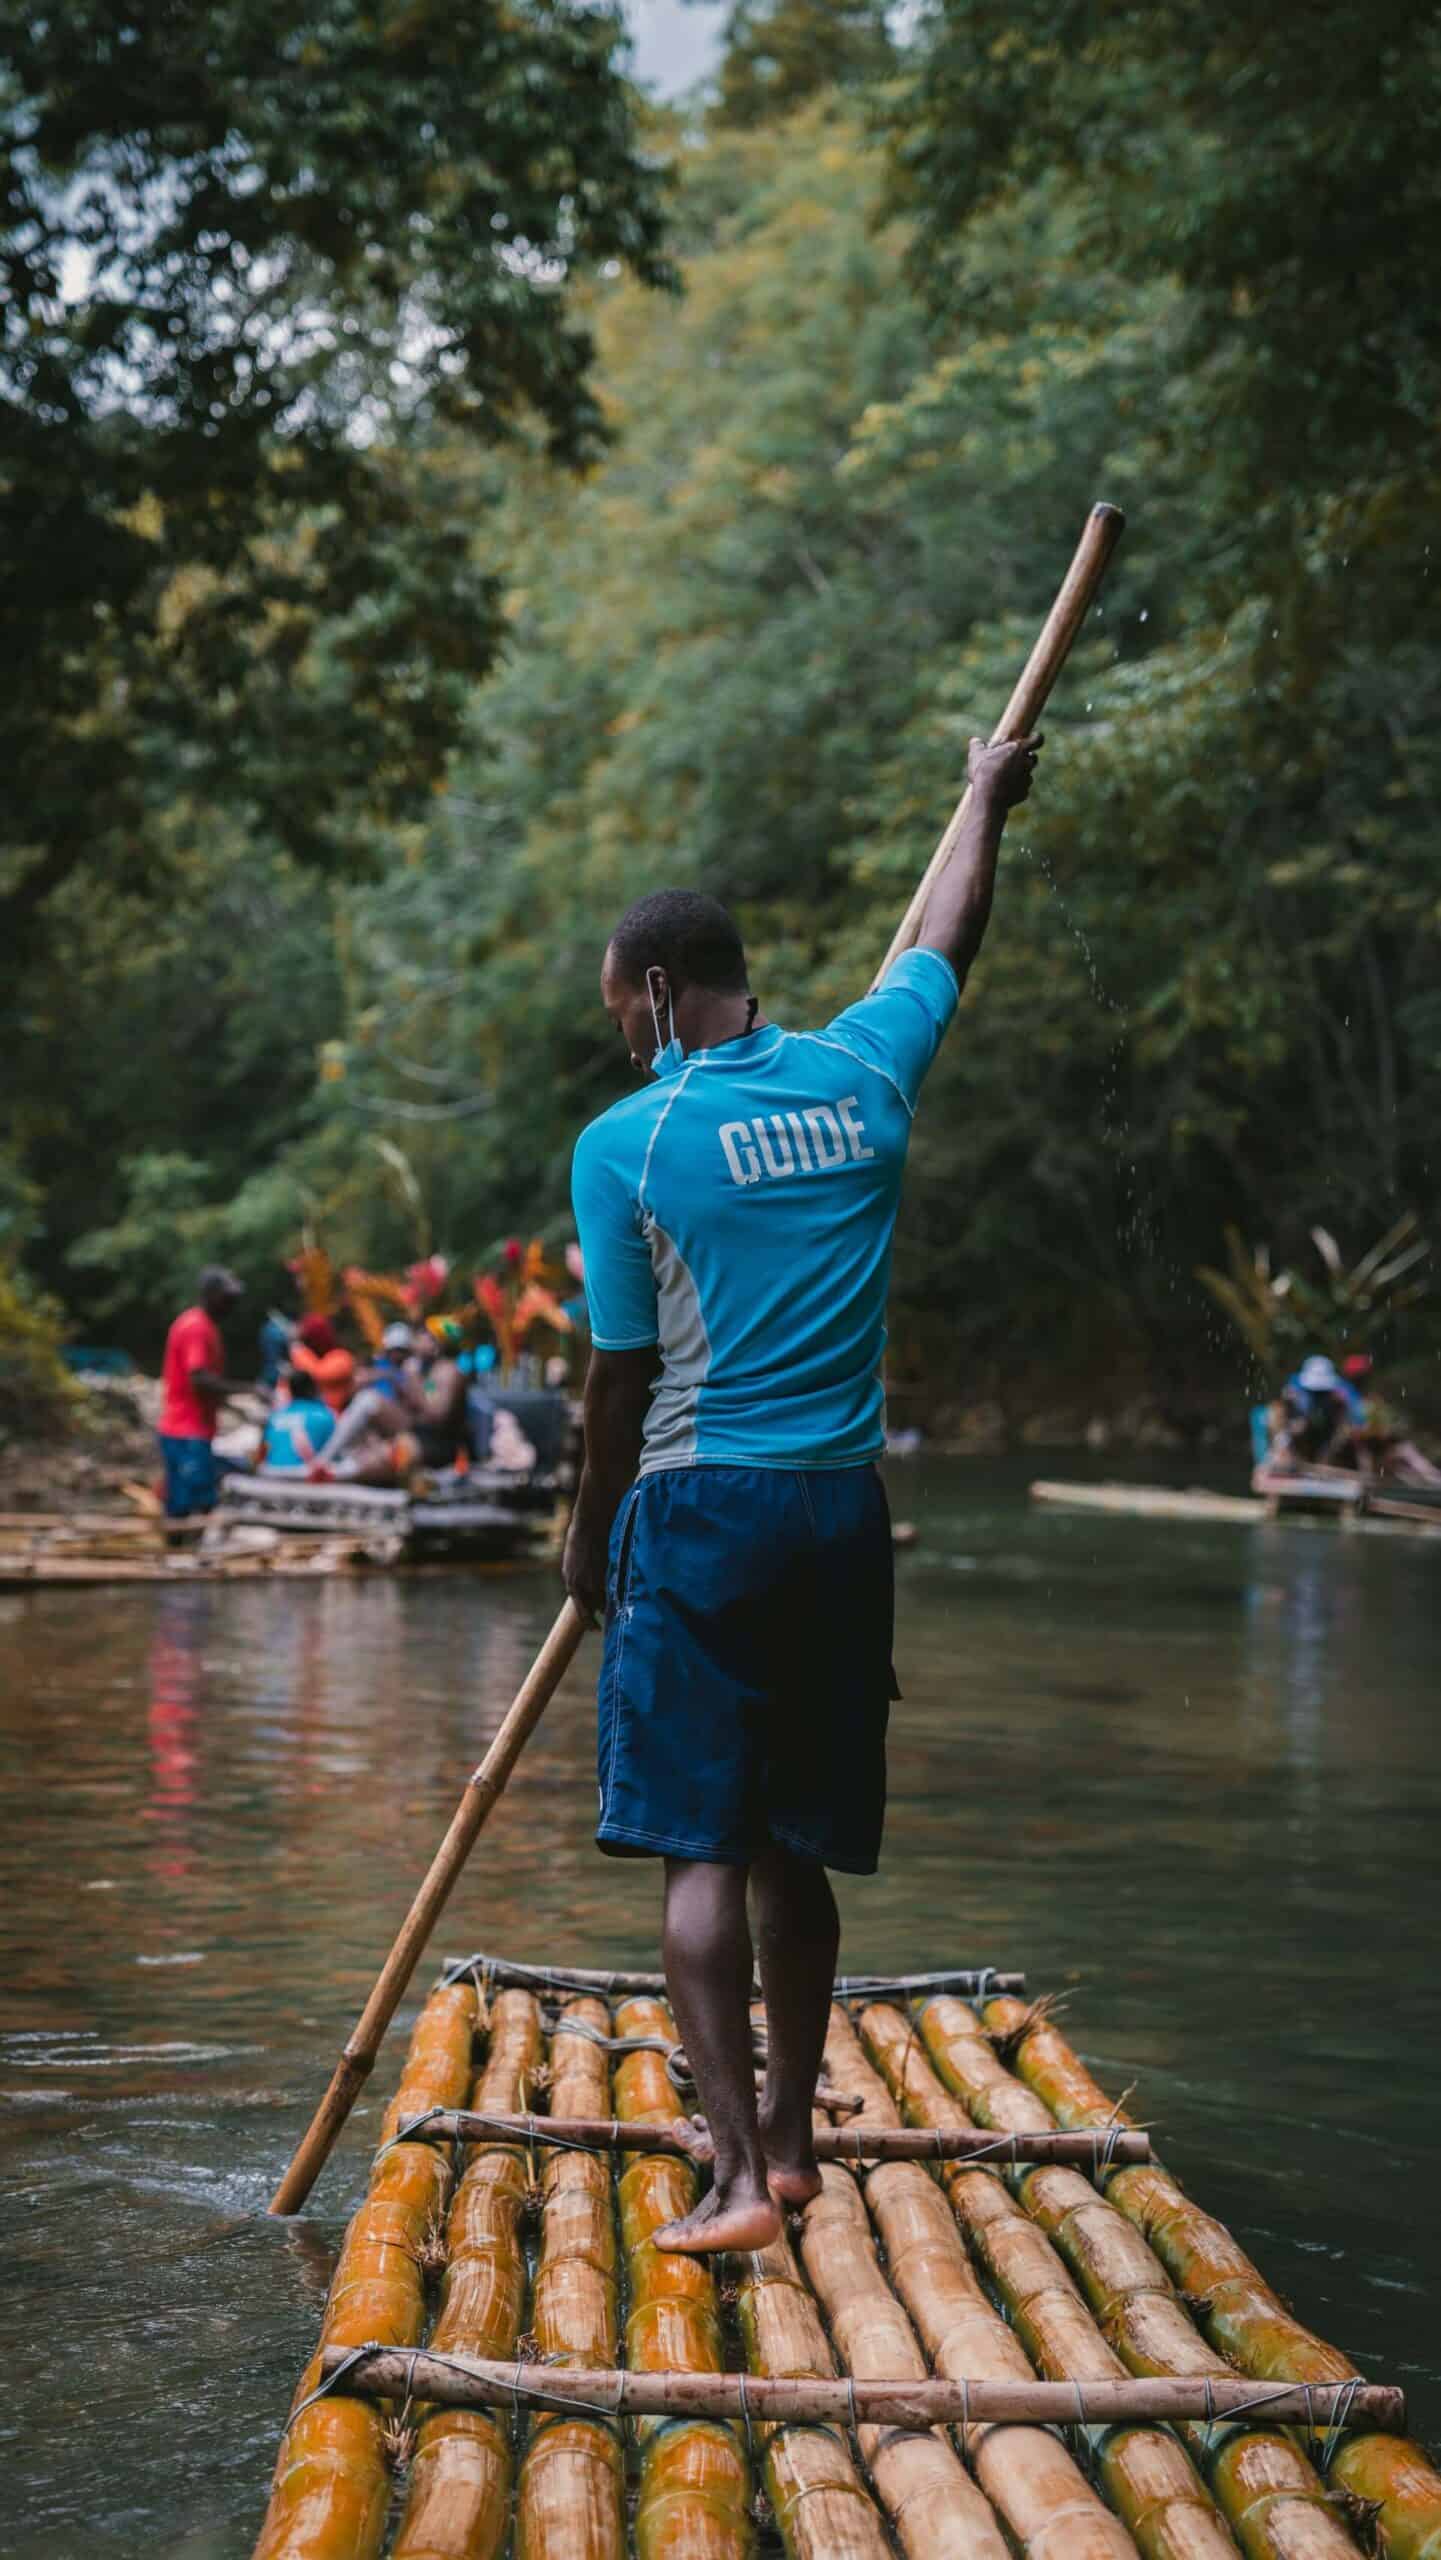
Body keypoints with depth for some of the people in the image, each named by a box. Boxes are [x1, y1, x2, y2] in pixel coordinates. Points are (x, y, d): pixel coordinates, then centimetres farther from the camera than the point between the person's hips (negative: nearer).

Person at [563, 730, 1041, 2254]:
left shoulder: (626, 1144, -8)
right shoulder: (862, 1076, 3)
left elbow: (623, 1381, -3)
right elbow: (946, 943, 23)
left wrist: (591, 1540, 10)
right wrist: (986, 802, 40)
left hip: (702, 1509, -5)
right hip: (845, 1514, 5)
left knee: (699, 1852, -3)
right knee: (796, 1849, 14)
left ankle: (735, 2171, -11)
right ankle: (790, 2137, 23)